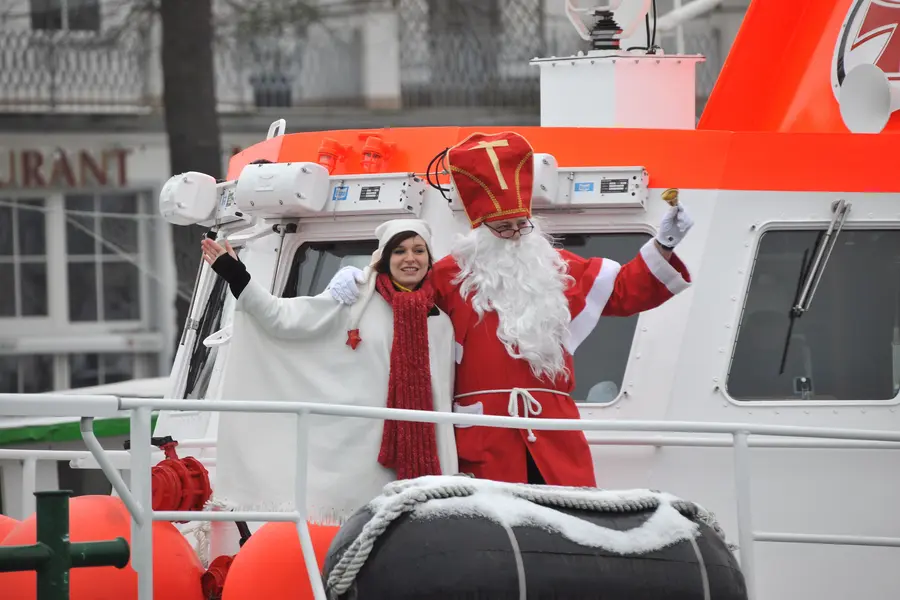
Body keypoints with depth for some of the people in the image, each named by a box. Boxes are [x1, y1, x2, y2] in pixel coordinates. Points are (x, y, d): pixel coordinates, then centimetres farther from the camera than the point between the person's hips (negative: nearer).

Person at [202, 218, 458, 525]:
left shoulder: (440, 323, 12)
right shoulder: (353, 300, 3)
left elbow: (442, 405, 16)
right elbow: (284, 318, -2)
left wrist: (447, 480, 14)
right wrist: (235, 276, -11)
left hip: (411, 462, 3)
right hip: (349, 455, -3)